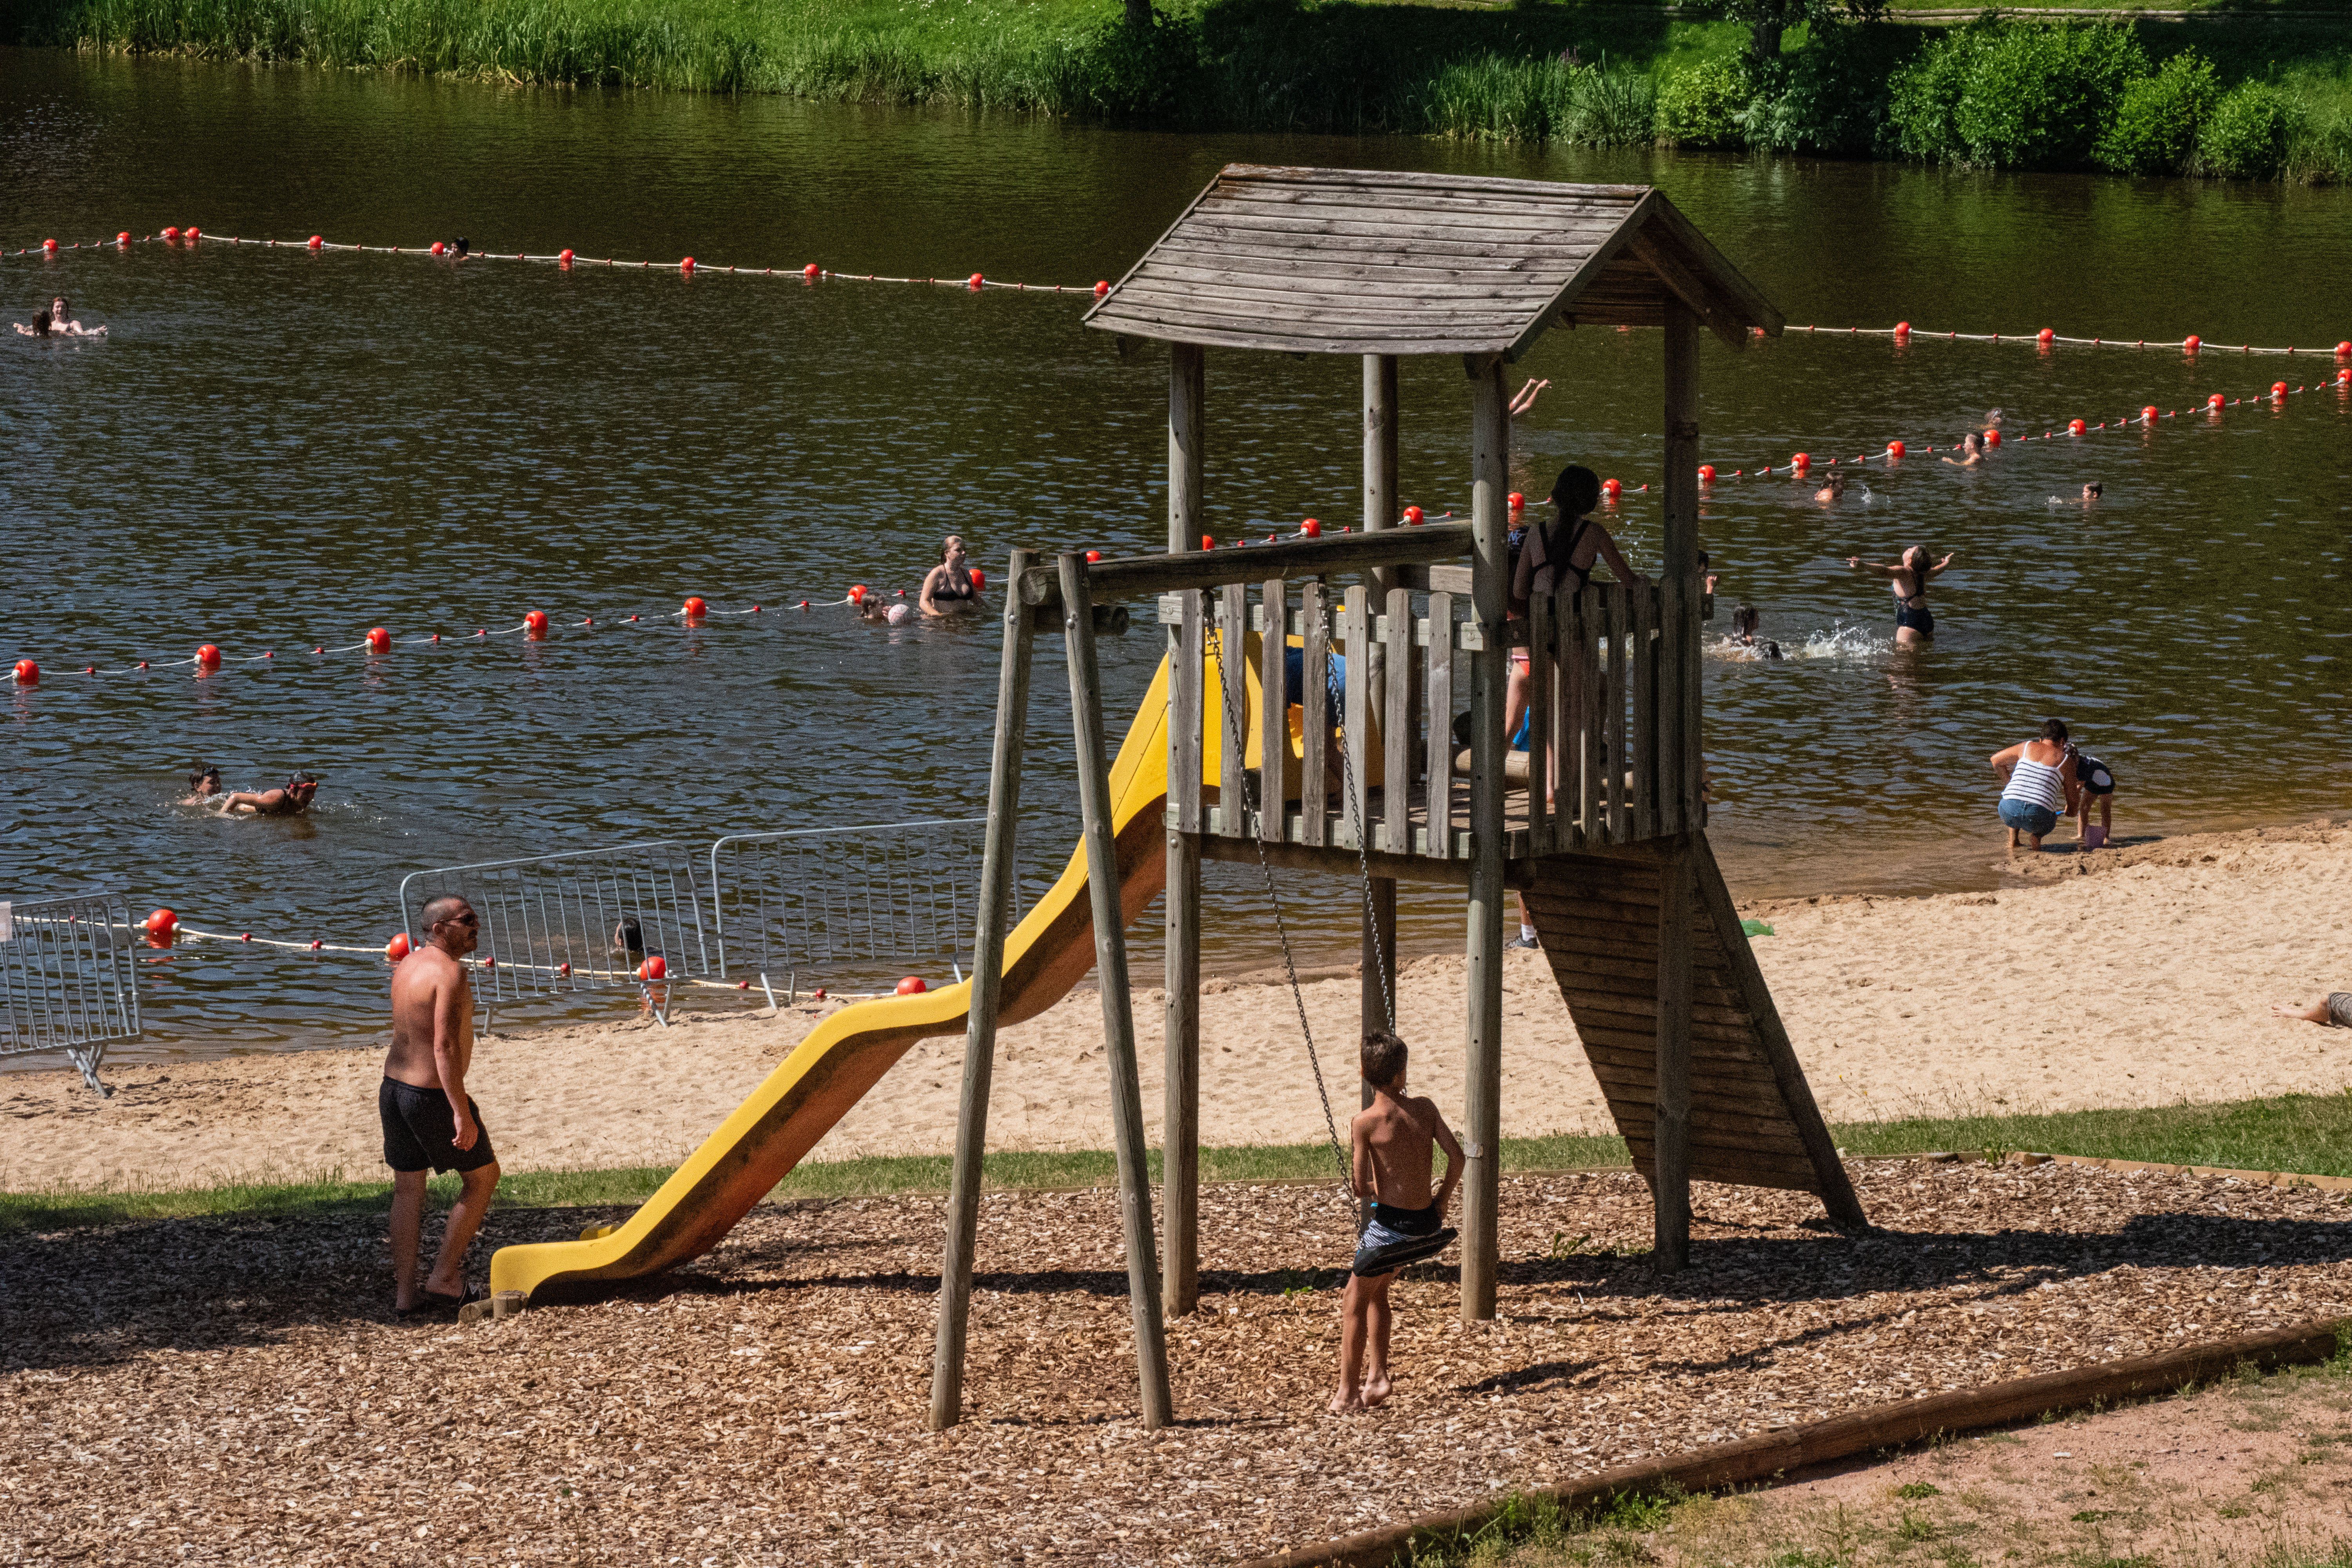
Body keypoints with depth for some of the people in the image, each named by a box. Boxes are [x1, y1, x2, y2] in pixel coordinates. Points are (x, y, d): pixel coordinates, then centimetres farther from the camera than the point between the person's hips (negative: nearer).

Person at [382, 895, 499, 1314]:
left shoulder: (408, 965, 9)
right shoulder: (450, 972, -19)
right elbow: (445, 1046, -25)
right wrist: (462, 1113, -26)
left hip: (395, 1087, 9)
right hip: (433, 1095, -9)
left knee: (408, 1189, 14)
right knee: (483, 1177, 9)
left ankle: (405, 1293, 16)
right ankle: (443, 1280, 9)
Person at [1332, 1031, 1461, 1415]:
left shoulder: (1366, 1122, -14)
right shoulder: (1425, 1109, 0)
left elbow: (1361, 1188, -14)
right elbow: (1457, 1157, -2)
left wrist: (1358, 1179, 9)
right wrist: (1441, 1202, 10)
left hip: (1391, 1224, -6)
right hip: (1426, 1222, 6)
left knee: (1354, 1303, 10)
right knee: (1376, 1290, 26)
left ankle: (1347, 1394, 11)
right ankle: (1376, 1377, 23)